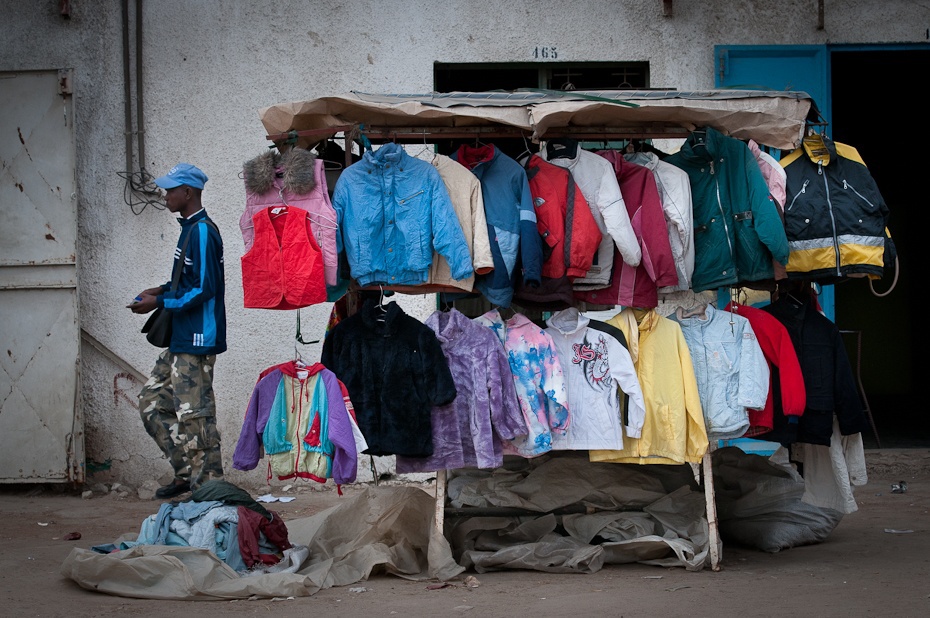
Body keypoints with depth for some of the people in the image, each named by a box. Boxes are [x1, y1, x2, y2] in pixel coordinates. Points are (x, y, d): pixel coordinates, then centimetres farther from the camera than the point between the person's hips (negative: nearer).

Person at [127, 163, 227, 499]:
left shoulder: (202, 232, -15)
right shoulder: (189, 229, 16)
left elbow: (203, 288, -21)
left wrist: (159, 302, -15)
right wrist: (163, 290, 11)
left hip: (197, 344, -11)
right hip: (181, 343, 11)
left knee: (194, 414, -6)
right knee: (153, 402, 13)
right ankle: (188, 472, 19)